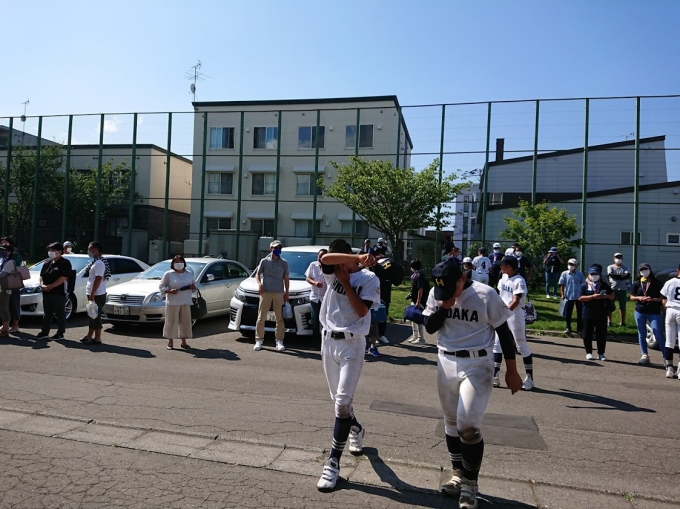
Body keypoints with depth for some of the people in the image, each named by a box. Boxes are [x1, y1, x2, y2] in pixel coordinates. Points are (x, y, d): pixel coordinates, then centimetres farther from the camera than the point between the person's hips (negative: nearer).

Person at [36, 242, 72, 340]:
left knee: (60, 313, -1)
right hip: (46, 292, 7)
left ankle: (60, 333, 4)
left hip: (59, 292, -7)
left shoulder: (65, 263, -7)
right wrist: (42, 285, -3)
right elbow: (42, 275, 17)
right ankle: (45, 332, 21)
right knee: (47, 313, 13)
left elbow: (63, 278, -17)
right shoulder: (47, 262, 16)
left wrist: (50, 286, -20)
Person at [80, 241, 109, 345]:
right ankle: (89, 336, 24)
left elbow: (98, 279, -23)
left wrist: (92, 294, -24)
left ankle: (97, 339, 1)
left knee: (95, 316, -4)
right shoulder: (95, 262, 15)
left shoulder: (99, 263, -17)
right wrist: (91, 294, 19)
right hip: (93, 294, 10)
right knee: (91, 316, 15)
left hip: (97, 294, -10)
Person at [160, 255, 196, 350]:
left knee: (185, 322, 6)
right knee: (172, 322, -1)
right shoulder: (168, 274, 0)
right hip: (173, 302, -4)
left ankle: (183, 342, 16)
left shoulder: (189, 274, 12)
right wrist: (169, 291, -17)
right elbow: (161, 286, 0)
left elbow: (194, 284, 20)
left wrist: (193, 287, -4)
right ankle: (170, 342, 8)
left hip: (186, 302, 4)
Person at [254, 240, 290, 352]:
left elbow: (286, 279, 10)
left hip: (279, 293, 0)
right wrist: (259, 284, -8)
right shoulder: (264, 261, 5)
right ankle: (259, 340, 10)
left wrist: (287, 293, 4)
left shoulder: (284, 263, 7)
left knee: (280, 318, 2)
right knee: (261, 317, 2)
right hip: (265, 292, 0)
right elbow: (257, 274, 11)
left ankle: (279, 341, 8)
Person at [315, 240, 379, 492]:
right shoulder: (333, 273, 5)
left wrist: (346, 282, -12)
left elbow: (361, 310, -14)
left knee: (342, 402, -11)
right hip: (328, 340, 5)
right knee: (338, 399, 17)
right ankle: (356, 430, 46)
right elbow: (325, 259, -18)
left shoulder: (369, 279, -4)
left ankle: (333, 462, -2)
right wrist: (358, 258, -27)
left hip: (351, 344, -5)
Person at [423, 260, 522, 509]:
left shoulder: (485, 294, -14)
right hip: (446, 363, 5)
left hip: (477, 365, -5)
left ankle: (470, 482, 9)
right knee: (451, 422, 14)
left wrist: (511, 371, -5)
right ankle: (458, 474, 31)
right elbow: (429, 327, -2)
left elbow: (504, 332, -7)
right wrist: (444, 307, -20)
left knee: (468, 425, -10)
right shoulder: (436, 293, -3)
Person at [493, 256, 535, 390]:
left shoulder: (519, 281, -17)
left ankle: (529, 378, 15)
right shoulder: (504, 277, 8)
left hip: (515, 316, -8)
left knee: (522, 346, 2)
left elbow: (516, 301, -26)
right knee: (497, 344, 7)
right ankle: (495, 376, 14)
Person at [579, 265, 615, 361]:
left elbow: (612, 296, 12)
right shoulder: (584, 285, 1)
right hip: (588, 315, -2)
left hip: (601, 315, 2)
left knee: (602, 335, 5)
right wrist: (593, 296, -19)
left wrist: (605, 296, -9)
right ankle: (588, 352, 16)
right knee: (587, 335, 3)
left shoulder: (604, 285, 10)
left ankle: (601, 353, 16)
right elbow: (580, 298, -9)